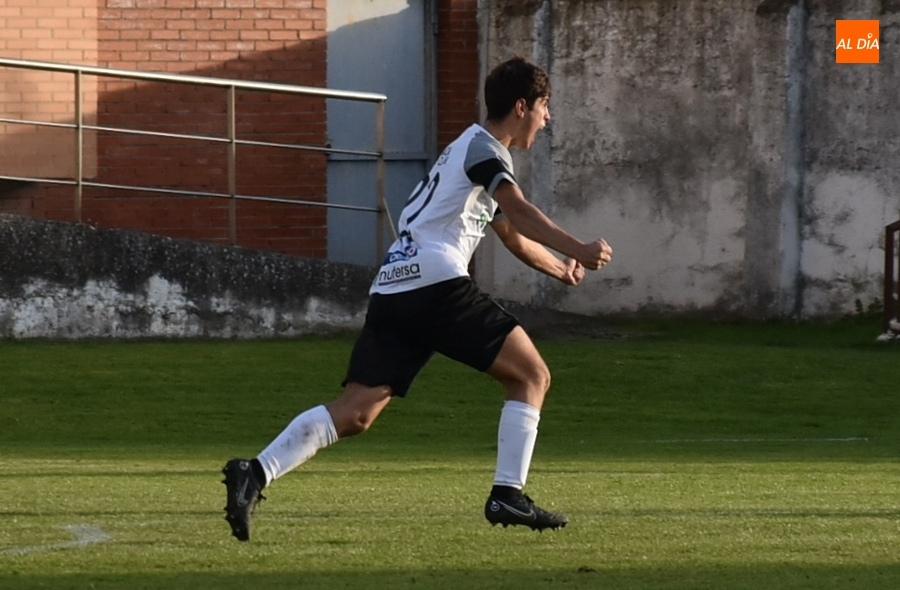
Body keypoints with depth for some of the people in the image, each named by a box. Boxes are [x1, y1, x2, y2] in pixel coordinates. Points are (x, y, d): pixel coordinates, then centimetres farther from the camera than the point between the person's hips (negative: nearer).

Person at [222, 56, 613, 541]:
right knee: (531, 375, 2)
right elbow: (520, 213, -17)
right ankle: (507, 495, -5)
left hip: (392, 291, 9)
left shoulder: (471, 149, 32)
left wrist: (561, 269, 54)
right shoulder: (483, 147, 2)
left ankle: (256, 474, -15)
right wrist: (579, 251, -26)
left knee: (356, 413, -1)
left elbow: (515, 239, 45)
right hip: (437, 283, -9)